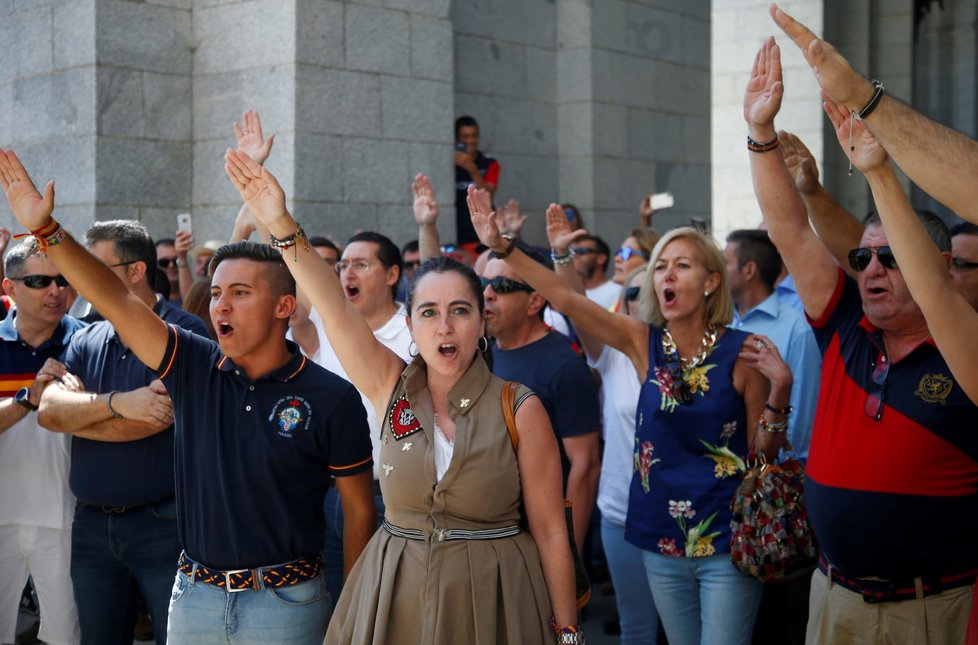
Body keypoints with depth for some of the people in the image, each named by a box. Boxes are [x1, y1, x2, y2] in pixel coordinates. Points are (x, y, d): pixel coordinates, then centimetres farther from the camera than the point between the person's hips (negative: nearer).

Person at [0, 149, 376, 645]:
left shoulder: (332, 398, -8)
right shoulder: (194, 367, 1)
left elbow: (359, 510, -3)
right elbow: (114, 299, -7)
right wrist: (44, 228, -17)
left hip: (286, 603, -4)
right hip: (194, 595, 4)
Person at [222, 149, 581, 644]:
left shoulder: (520, 409, -8)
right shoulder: (391, 389, 0)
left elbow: (550, 530, -5)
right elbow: (333, 307, -11)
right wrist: (280, 224, -21)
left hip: (489, 598, -2)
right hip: (395, 596, 3)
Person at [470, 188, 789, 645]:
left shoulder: (742, 352, -9)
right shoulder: (644, 344, -1)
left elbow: (762, 453, -4)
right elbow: (563, 297, -9)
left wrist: (779, 389, -18)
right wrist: (500, 246, -17)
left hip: (726, 541, -3)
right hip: (662, 539, 3)